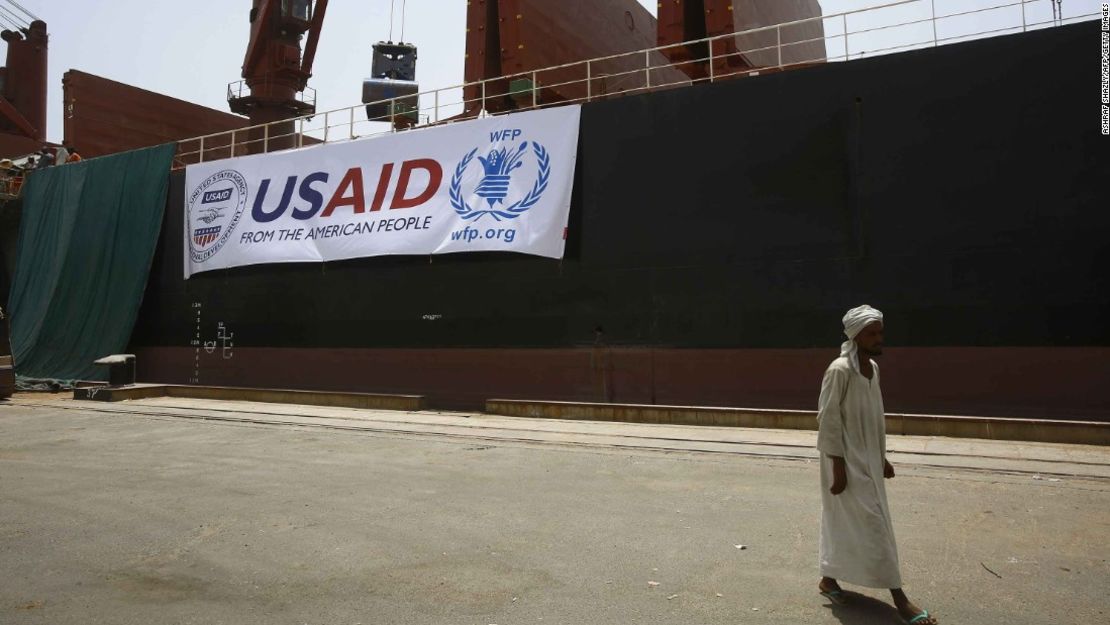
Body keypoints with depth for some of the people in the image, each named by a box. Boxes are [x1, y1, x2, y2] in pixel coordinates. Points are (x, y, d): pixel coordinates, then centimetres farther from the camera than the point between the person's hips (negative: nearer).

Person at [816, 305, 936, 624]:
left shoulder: (873, 368, 6)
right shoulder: (839, 370, -19)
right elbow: (828, 420, -19)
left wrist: (882, 457, 18)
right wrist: (837, 467, -19)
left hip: (868, 459, 8)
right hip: (847, 462, -8)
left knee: (845, 523, 17)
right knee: (872, 525, -2)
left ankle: (829, 579, 31)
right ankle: (898, 597, 6)